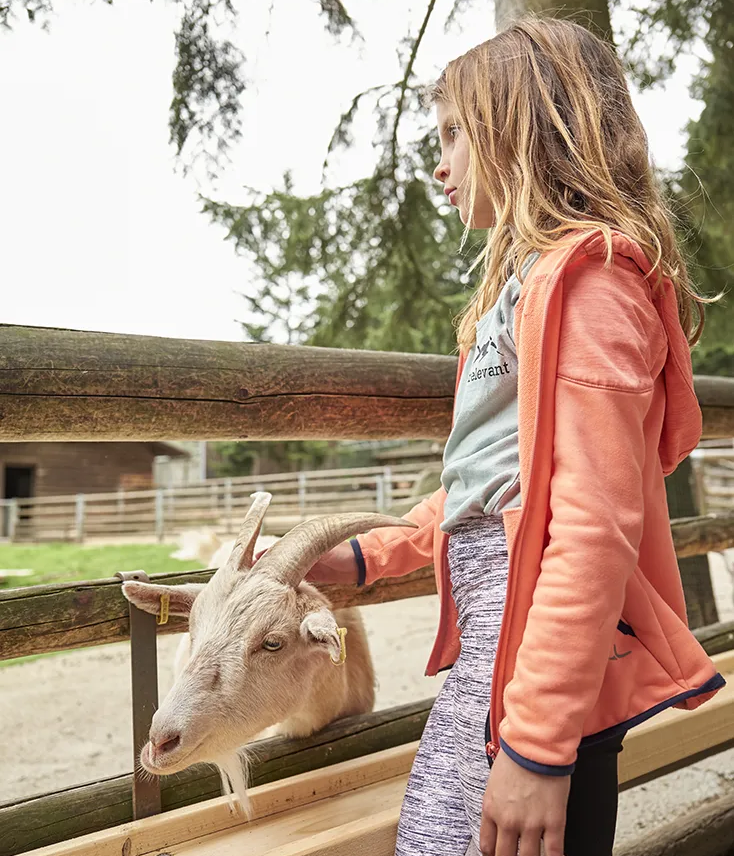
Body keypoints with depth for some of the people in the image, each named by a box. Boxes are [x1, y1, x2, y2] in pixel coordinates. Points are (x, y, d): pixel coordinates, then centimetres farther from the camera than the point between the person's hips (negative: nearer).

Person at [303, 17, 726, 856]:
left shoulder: (584, 278, -14)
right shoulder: (526, 280, 17)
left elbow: (595, 522, -22)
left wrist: (538, 747, -22)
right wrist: (368, 557, 17)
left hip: (549, 657, -9)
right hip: (494, 635, 10)